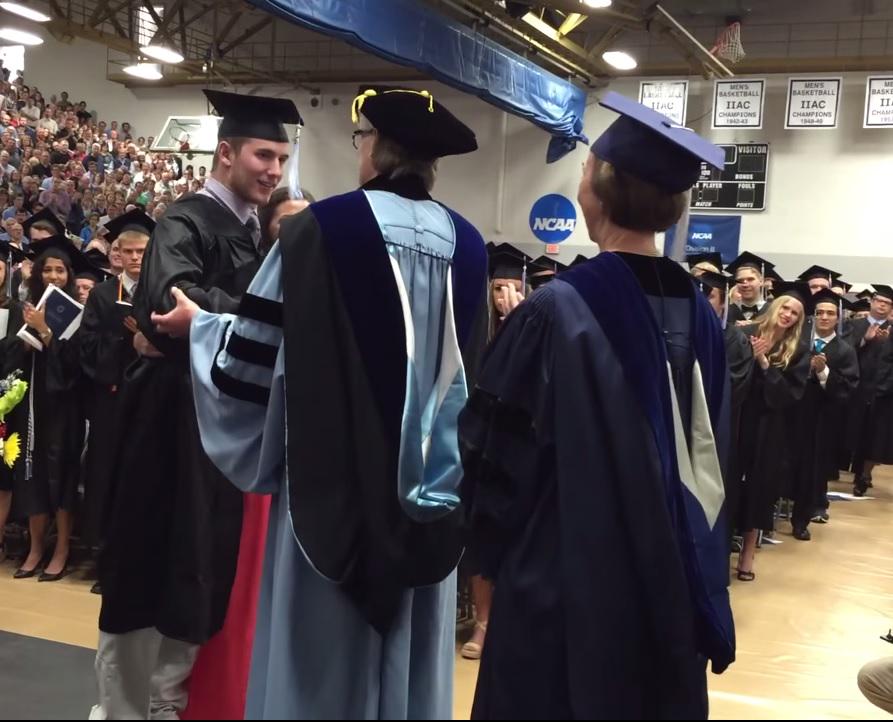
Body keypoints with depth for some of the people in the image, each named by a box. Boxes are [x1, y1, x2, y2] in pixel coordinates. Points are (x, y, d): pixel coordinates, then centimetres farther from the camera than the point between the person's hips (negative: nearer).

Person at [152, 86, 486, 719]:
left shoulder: (324, 227, -12)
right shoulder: (467, 244, 2)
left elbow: (255, 356, -8)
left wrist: (198, 322, 12)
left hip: (336, 473, -4)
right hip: (429, 483, 5)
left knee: (322, 654, 8)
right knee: (411, 649, 15)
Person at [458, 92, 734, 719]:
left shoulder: (558, 310, -19)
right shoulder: (700, 315, 0)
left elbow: (494, 453, -13)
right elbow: (710, 459, 9)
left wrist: (498, 547, 6)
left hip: (564, 589, -6)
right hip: (671, 588, 6)